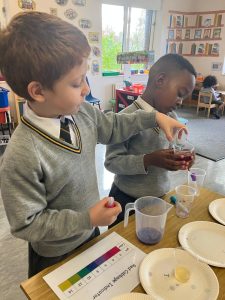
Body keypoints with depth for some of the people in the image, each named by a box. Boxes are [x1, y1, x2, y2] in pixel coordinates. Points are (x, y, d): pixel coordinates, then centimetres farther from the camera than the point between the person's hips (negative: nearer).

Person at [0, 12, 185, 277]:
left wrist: (154, 117, -1)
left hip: (91, 234, 6)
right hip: (55, 257, -5)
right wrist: (87, 219, -29)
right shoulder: (22, 157, -35)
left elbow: (113, 127, 4)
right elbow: (26, 224, -24)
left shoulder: (81, 112, -17)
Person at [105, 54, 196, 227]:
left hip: (160, 196, 6)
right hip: (127, 200, -6)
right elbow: (111, 161, -21)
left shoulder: (171, 117, 0)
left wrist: (181, 159, -10)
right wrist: (148, 160, -32)